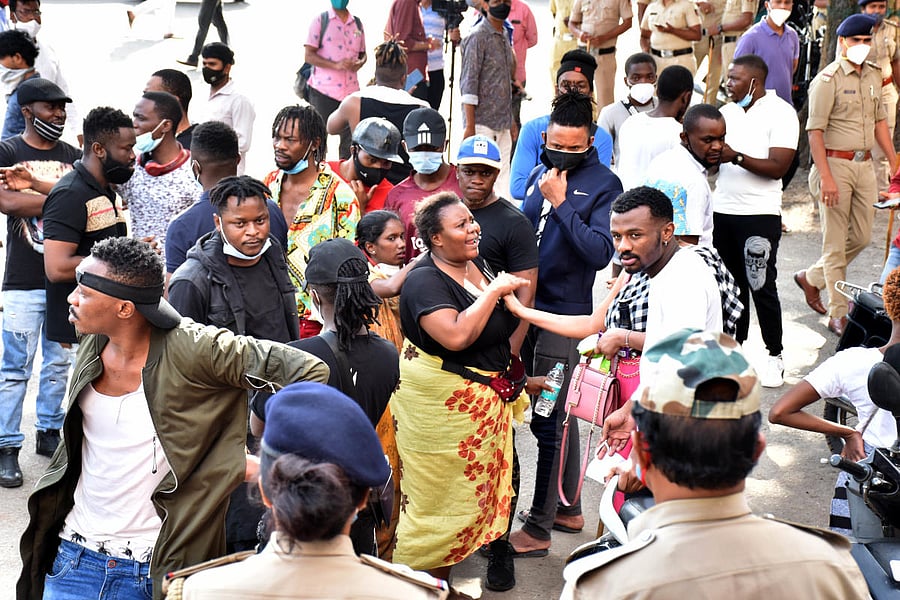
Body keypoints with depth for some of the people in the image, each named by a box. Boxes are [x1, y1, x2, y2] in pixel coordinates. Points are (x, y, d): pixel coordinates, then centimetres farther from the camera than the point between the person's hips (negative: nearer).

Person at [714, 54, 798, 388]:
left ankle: (775, 356, 11)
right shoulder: (728, 112, 12)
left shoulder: (780, 113, -7)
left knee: (761, 286, -2)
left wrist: (736, 156, -25)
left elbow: (778, 167, -16)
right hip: (723, 211, 6)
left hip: (759, 214, -6)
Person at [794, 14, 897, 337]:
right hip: (836, 165, -7)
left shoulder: (873, 77, 11)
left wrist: (894, 162, 16)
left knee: (861, 237, 13)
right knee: (835, 243, 0)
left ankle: (811, 278, 34)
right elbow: (815, 131, -15)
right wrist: (826, 177, -21)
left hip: (865, 165, 7)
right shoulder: (828, 79, -10)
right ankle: (838, 315, 7)